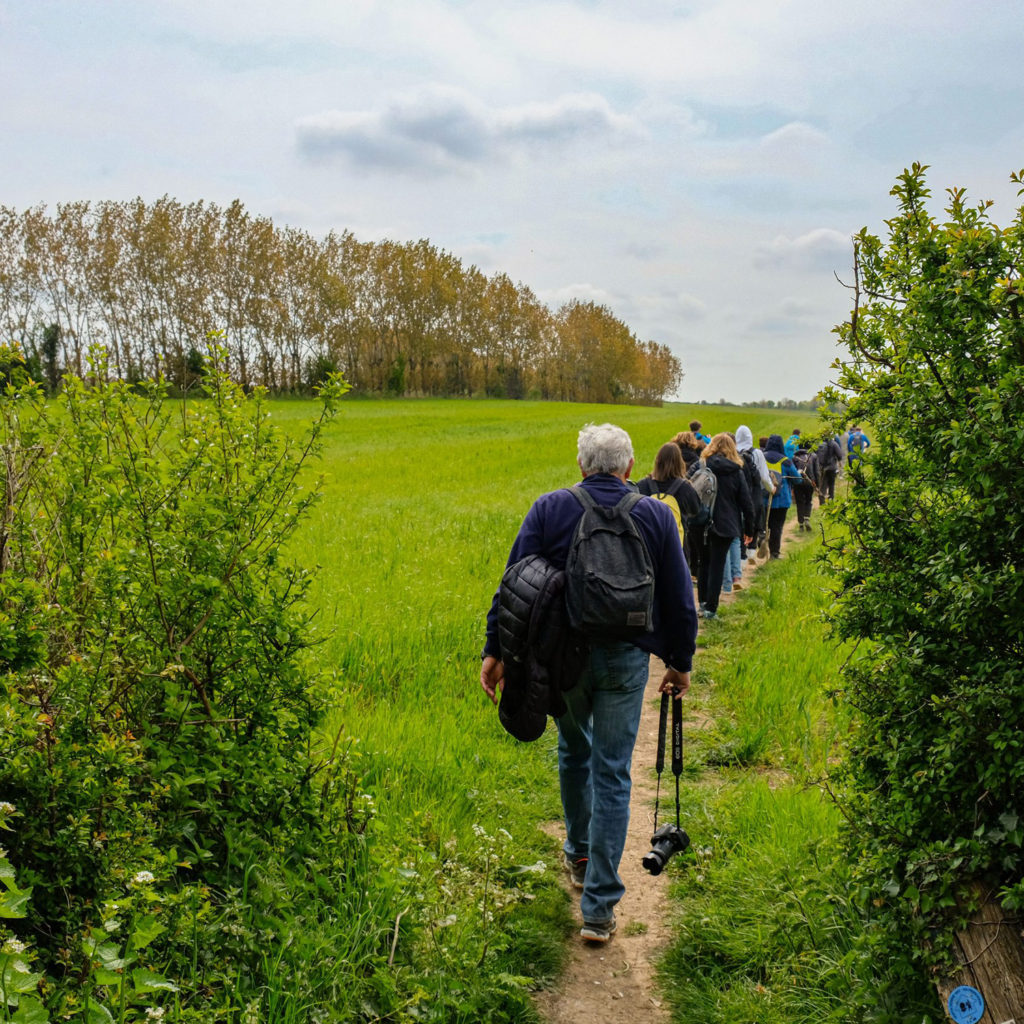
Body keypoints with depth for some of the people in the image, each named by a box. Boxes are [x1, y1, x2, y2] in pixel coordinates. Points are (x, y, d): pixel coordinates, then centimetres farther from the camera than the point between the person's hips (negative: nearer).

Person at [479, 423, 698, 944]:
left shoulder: (548, 509, -3)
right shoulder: (657, 516, 0)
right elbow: (679, 599, 4)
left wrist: (496, 650, 0)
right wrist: (680, 662, 14)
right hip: (625, 658, -1)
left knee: (573, 752, 24)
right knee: (611, 774, 4)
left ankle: (579, 855, 43)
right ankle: (599, 906, 6)